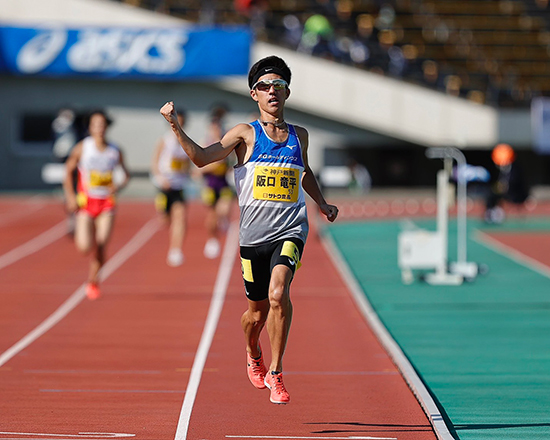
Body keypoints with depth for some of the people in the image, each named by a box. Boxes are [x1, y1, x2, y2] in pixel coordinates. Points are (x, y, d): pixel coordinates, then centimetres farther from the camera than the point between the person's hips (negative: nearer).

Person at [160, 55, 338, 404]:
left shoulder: (299, 136, 11)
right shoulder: (246, 134, 2)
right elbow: (202, 157, -10)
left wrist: (323, 204, 28)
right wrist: (176, 126, -20)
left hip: (290, 231, 0)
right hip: (254, 233, 0)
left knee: (278, 293, -25)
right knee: (258, 311, 11)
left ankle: (275, 373, -14)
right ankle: (254, 355, 46)